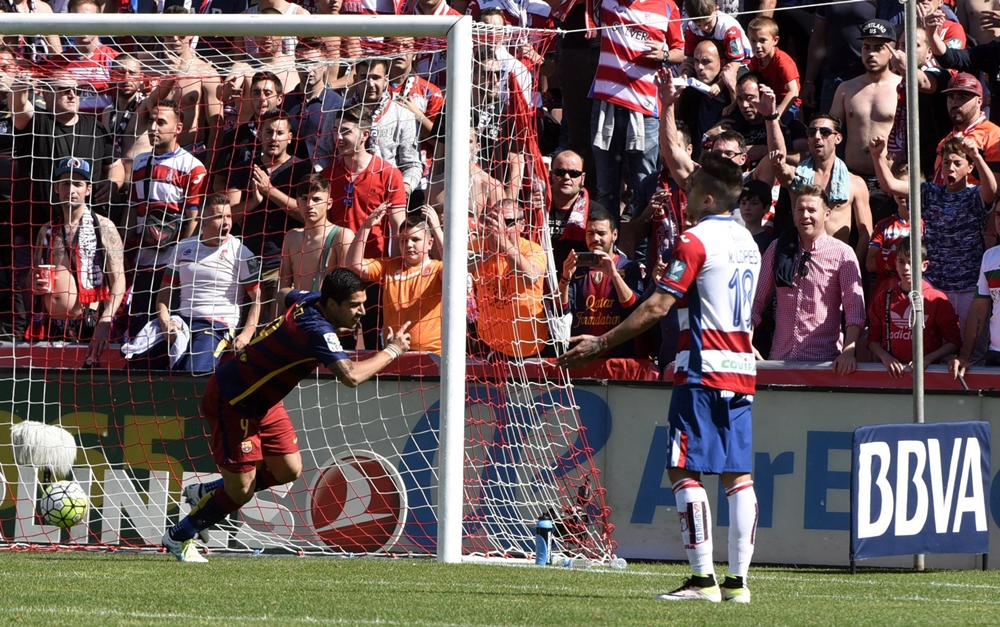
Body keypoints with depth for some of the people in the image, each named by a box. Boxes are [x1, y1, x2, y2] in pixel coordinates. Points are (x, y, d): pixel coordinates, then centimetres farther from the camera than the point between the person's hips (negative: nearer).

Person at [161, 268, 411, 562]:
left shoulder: (310, 301, -4)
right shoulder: (317, 330, -33)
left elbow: (286, 295, 21)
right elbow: (351, 376, -44)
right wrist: (391, 351, -29)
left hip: (262, 401, 10)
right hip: (232, 402, -10)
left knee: (289, 471, 8)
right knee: (240, 491, -3)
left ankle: (207, 492, 28)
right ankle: (178, 537, 20)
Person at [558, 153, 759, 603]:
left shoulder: (695, 241, -11)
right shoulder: (747, 242, 14)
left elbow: (657, 307, -14)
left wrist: (600, 344, -9)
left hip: (703, 371, -8)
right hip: (741, 368, 8)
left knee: (685, 470, -5)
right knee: (737, 473, 6)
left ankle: (703, 579, -10)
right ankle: (738, 580, 3)